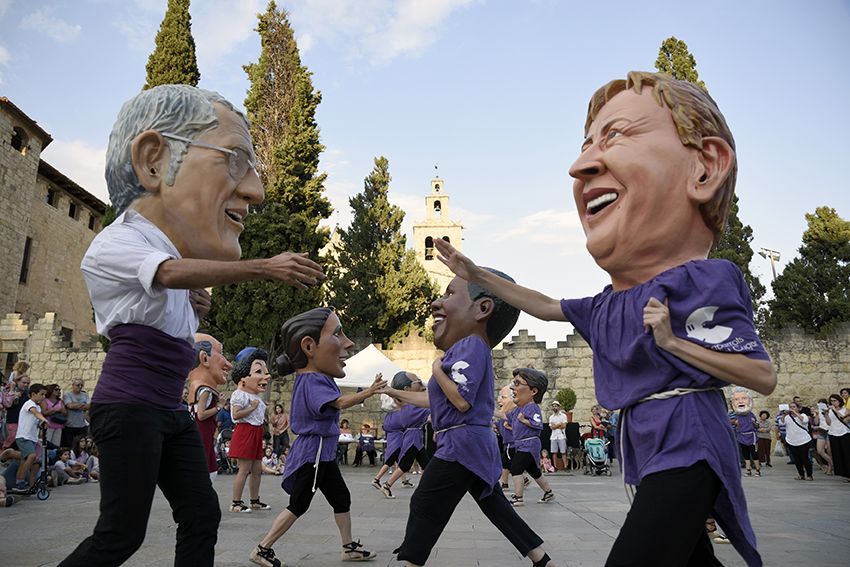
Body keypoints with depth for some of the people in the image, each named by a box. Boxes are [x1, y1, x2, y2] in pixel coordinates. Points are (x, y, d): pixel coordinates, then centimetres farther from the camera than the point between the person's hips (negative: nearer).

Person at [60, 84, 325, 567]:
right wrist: (266, 268, -45)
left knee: (202, 514, 3)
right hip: (129, 406, -8)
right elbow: (175, 273, -35)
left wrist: (197, 310, 3)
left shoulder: (172, 245, 13)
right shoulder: (116, 244, -14)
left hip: (172, 410, 8)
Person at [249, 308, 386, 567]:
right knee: (298, 506, 2)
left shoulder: (315, 377, 5)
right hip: (311, 454, -10)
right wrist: (369, 392, -40)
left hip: (323, 454, 10)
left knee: (342, 499, 16)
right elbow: (341, 402, -32)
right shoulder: (312, 381, -25)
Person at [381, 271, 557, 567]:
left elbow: (462, 401, -27)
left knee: (424, 506, -3)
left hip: (461, 445, -10)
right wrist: (397, 393, 36)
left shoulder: (470, 345, -15)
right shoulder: (467, 349, 17)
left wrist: (437, 369, -12)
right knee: (497, 508, 16)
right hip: (475, 445, 10)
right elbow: (435, 399, 27)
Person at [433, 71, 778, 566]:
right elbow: (546, 307, 23)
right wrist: (476, 274, 20)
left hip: (686, 449, -8)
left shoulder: (701, 282, -16)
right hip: (647, 451, 8)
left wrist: (672, 342, -21)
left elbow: (765, 377, -11)